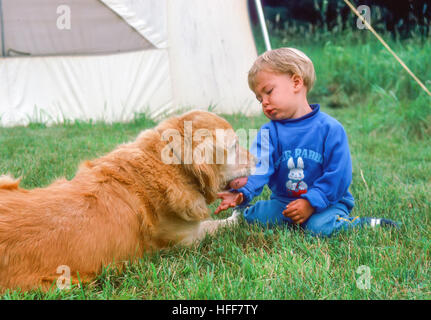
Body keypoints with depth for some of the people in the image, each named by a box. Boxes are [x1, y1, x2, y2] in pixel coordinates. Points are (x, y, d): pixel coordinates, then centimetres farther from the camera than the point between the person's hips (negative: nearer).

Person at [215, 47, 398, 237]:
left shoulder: (330, 129, -11)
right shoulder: (269, 132, -2)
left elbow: (338, 175, -13)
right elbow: (257, 168, -18)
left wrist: (311, 202, -22)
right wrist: (242, 193, -38)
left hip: (327, 200, -3)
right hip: (283, 200, 3)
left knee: (320, 226, -31)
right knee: (252, 217, -18)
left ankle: (360, 223, -4)